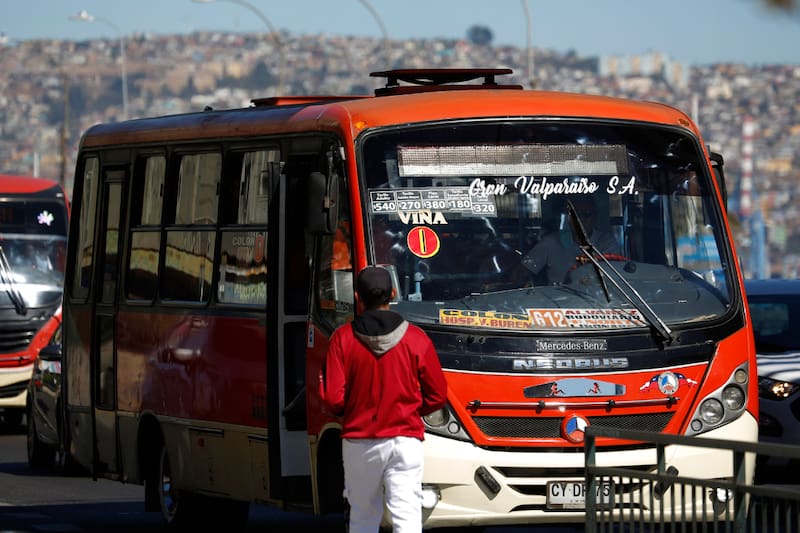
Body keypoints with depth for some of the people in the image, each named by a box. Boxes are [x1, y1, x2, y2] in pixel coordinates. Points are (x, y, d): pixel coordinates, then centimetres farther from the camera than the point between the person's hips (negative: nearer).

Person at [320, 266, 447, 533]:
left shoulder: (343, 338, -5)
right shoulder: (416, 339, -3)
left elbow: (333, 400, -7)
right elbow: (437, 397, 3)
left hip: (359, 443, 1)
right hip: (406, 440, -1)